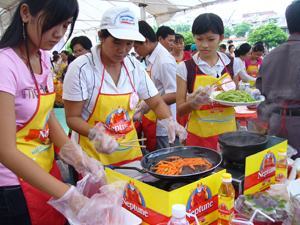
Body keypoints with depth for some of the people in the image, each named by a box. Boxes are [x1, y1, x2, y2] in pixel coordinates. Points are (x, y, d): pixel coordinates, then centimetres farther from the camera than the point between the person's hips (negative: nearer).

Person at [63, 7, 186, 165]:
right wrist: (95, 134, -29)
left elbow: (157, 103, 6)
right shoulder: (81, 68, -15)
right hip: (93, 154, -4)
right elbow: (72, 117, -11)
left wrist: (169, 122, -13)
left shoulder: (134, 66, -3)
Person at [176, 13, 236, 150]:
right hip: (199, 136, -2)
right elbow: (180, 110, -4)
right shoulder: (185, 68, -7)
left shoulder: (231, 64, 1)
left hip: (228, 133, 3)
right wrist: (194, 103, -23)